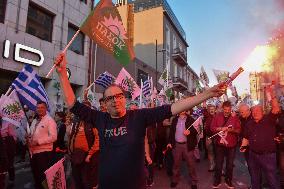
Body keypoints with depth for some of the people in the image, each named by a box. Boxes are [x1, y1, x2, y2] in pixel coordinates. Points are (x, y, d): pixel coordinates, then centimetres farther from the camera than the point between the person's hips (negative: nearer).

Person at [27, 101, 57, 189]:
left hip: (44, 152, -8)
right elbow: (31, 134, 24)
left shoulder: (50, 120, -10)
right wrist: (28, 138, 1)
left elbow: (53, 137, -19)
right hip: (33, 151, 8)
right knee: (36, 174, 19)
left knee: (44, 176, 2)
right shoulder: (34, 121, 15)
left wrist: (38, 142, -21)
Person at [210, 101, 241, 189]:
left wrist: (232, 130, -22)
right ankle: (217, 181, 22)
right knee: (218, 163, 6)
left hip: (231, 144, 1)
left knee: (230, 164, 12)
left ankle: (228, 181, 30)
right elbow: (212, 128, -4)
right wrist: (221, 128, -20)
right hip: (220, 144, -1)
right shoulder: (217, 116, 0)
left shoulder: (235, 117, 1)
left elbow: (239, 130, -2)